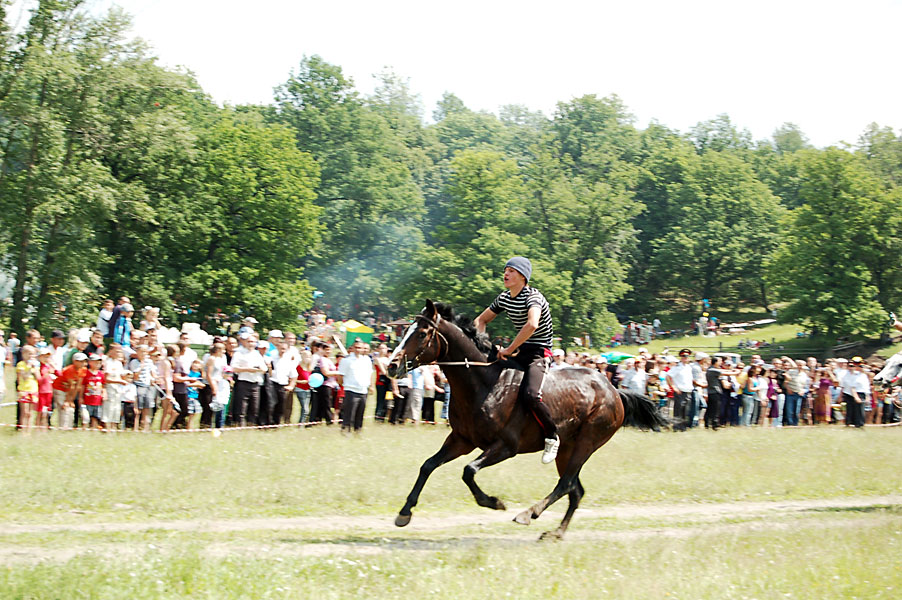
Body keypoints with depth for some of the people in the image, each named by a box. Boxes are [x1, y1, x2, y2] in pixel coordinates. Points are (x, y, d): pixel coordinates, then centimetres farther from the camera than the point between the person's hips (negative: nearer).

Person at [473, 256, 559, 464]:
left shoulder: (532, 297, -17)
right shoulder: (504, 298, 8)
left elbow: (532, 324, -37)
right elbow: (481, 320, 21)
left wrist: (509, 350, -30)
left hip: (539, 352, -9)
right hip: (519, 350, 9)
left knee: (529, 395, -30)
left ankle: (552, 437, -10)